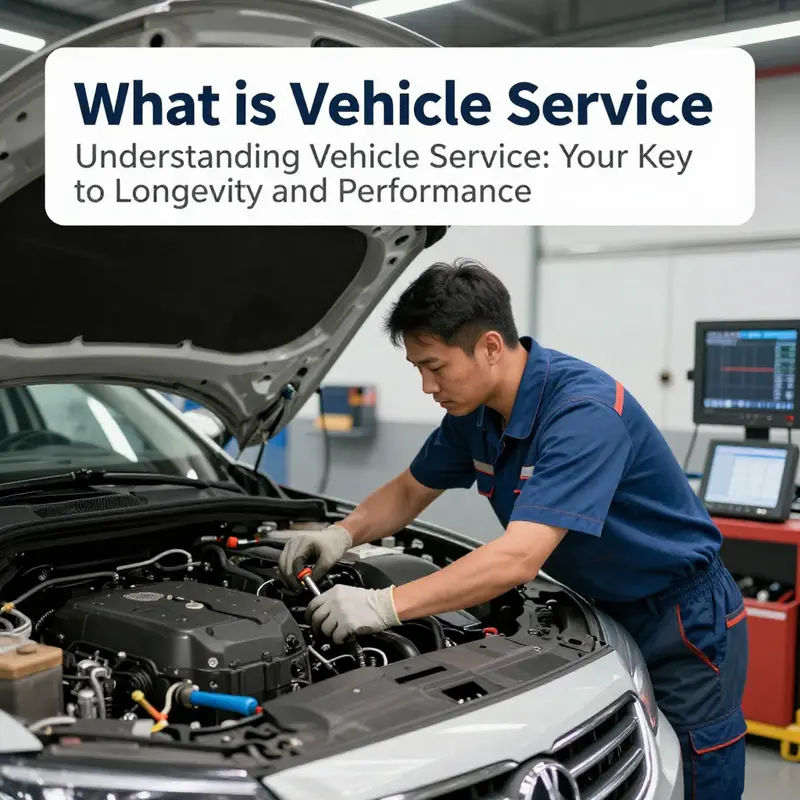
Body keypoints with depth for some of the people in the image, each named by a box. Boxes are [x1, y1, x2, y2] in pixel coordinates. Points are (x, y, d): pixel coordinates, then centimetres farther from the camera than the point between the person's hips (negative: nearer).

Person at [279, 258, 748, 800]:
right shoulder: (475, 410, -5)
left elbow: (520, 558, -39)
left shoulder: (584, 410, -32)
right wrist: (345, 534, -10)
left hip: (684, 623, -7)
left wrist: (385, 606, -39)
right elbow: (409, 491, 9)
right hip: (601, 615, 8)